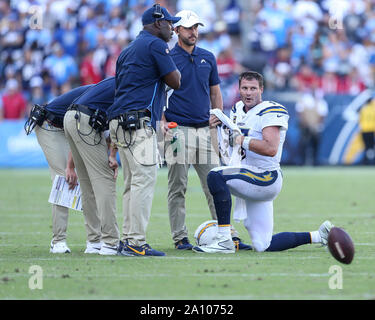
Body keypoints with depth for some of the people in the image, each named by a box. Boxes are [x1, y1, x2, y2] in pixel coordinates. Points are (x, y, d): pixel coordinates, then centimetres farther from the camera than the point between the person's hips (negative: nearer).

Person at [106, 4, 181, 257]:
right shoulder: (155, 44, -4)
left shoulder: (128, 50, 25)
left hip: (119, 122, 10)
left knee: (134, 182, 11)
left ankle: (128, 240, 9)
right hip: (138, 122, -10)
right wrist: (172, 65, 14)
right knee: (145, 179, -12)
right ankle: (135, 242, -18)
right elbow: (175, 82, -8)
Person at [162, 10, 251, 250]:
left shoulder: (208, 58, 13)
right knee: (178, 187, -1)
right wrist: (163, 123, -12)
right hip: (178, 130, -4)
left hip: (205, 130, 4)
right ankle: (180, 238, 3)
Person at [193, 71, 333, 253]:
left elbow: (271, 149, -24)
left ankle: (224, 240, -28)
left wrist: (243, 140, -19)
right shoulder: (238, 110, 15)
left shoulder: (270, 112, -11)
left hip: (265, 178, -9)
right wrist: (220, 126, 9)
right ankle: (318, 236, 22)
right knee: (263, 247, 6)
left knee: (215, 176, -28)